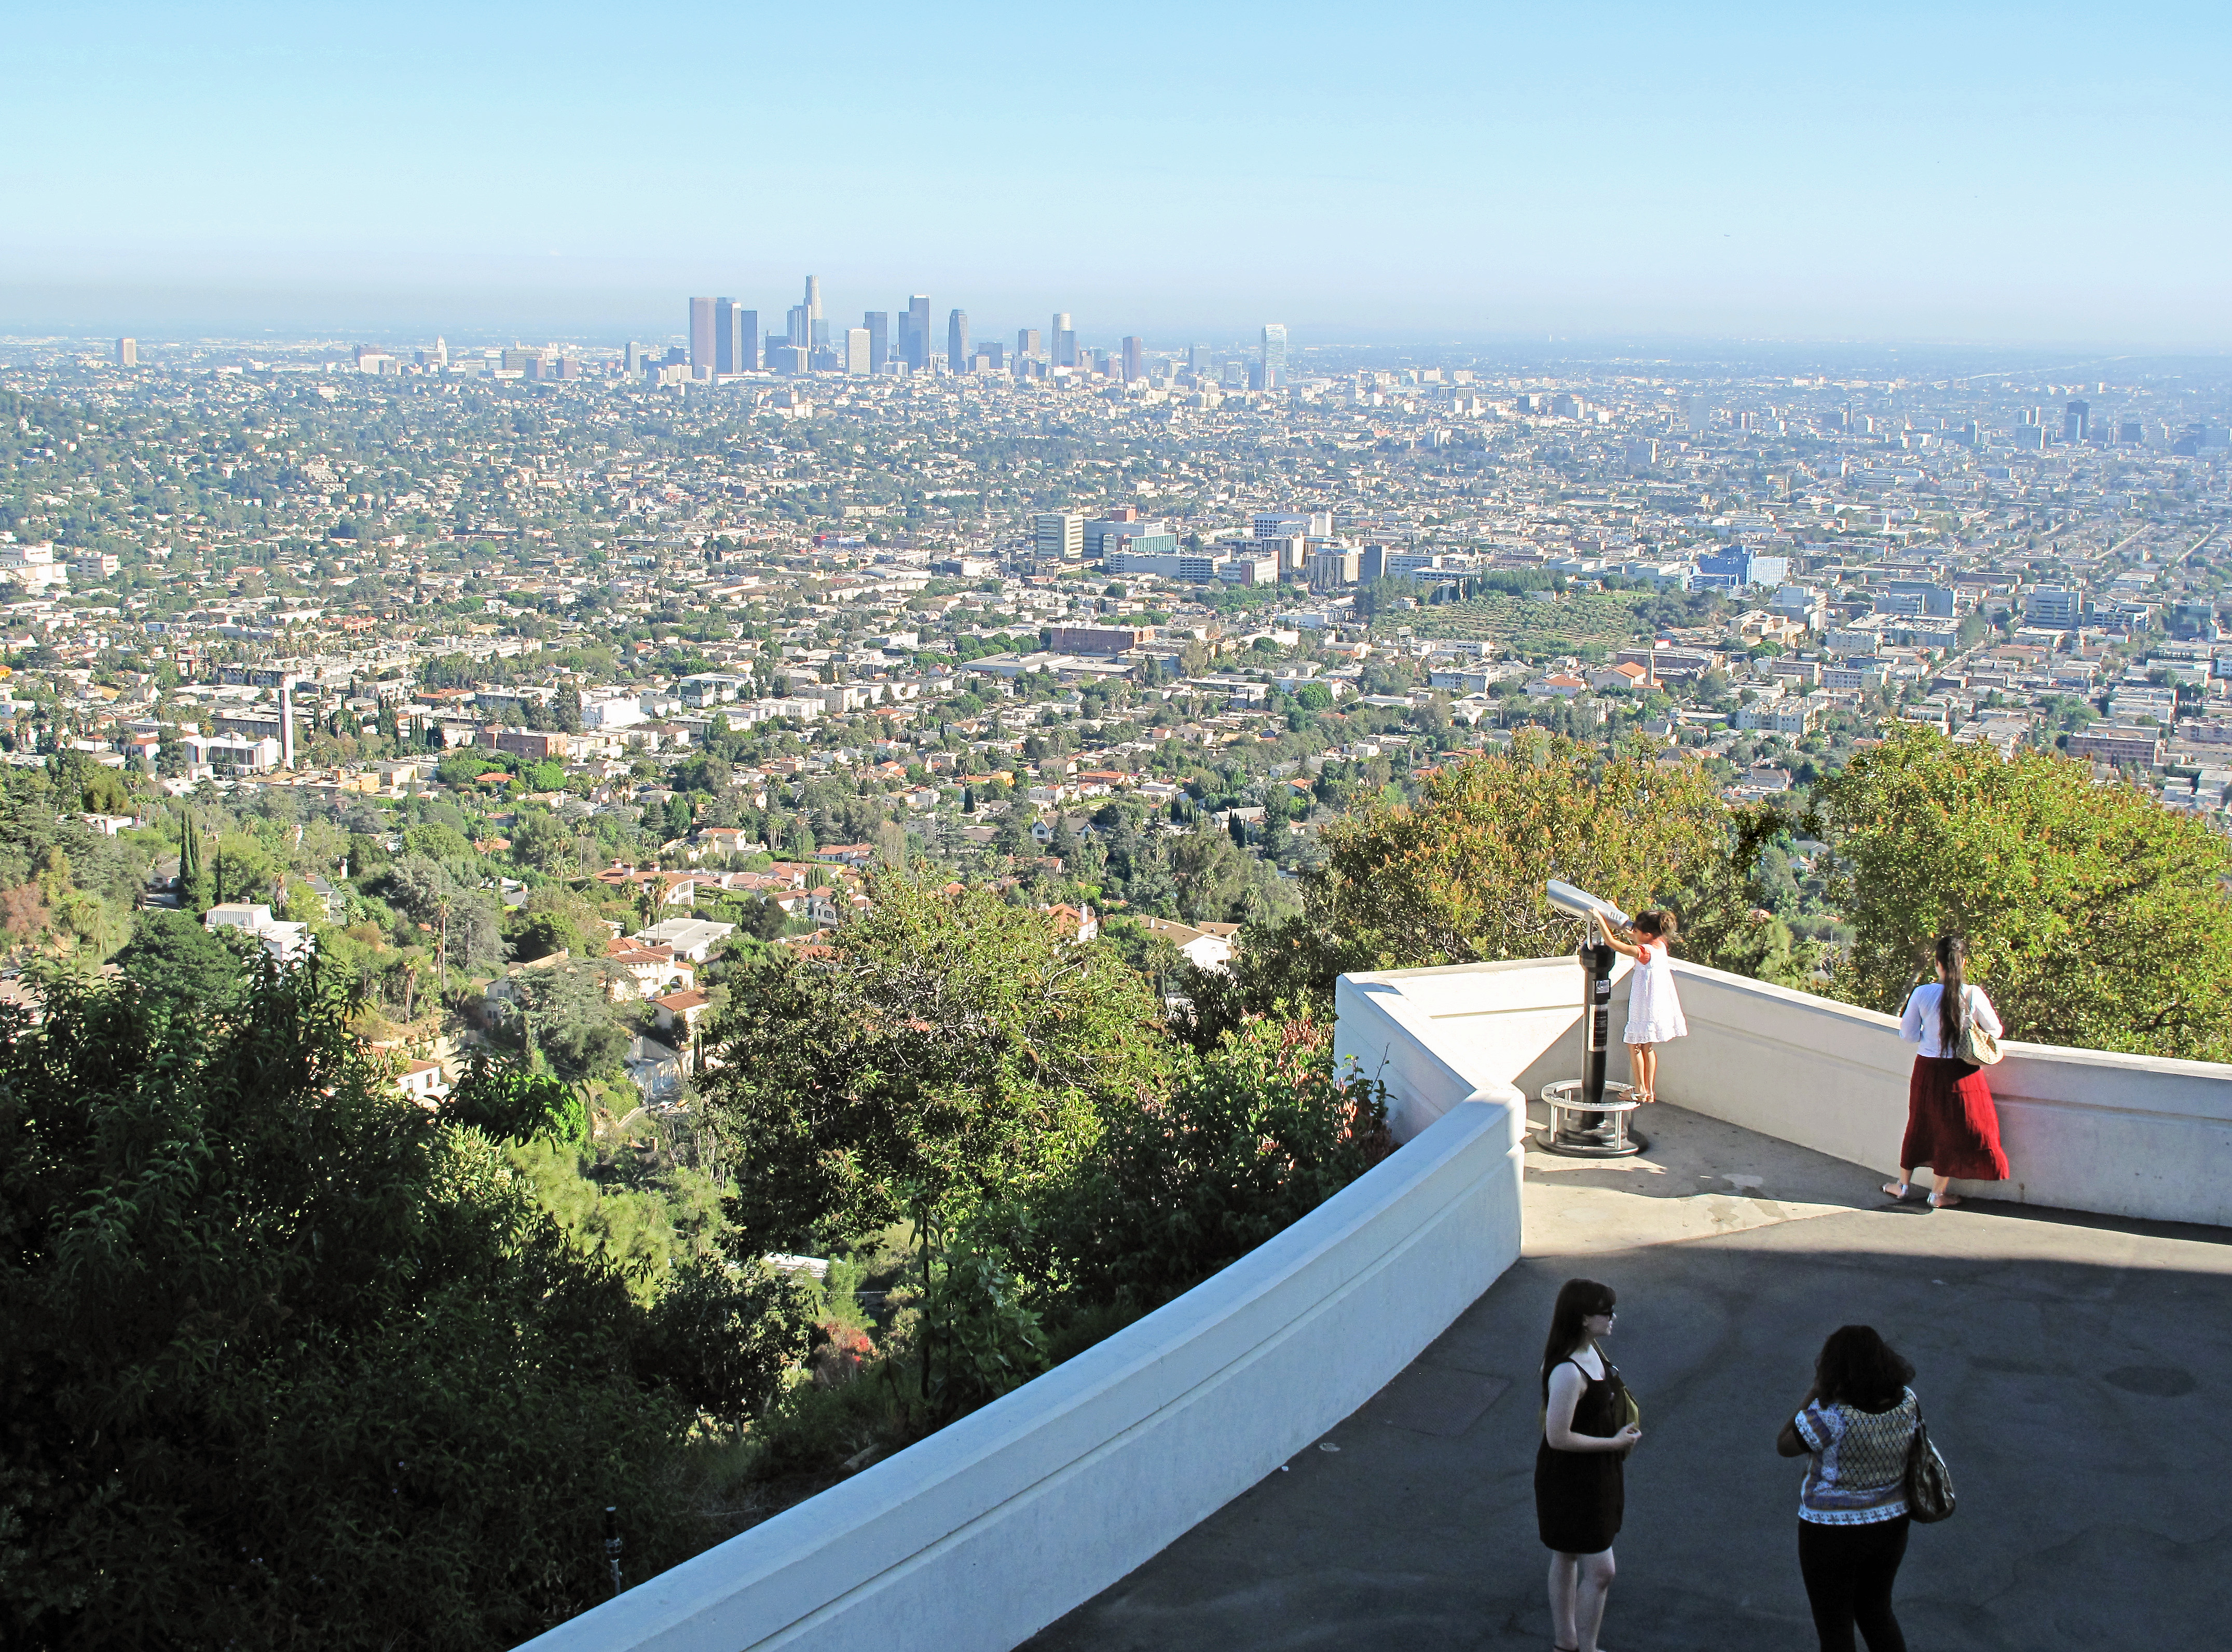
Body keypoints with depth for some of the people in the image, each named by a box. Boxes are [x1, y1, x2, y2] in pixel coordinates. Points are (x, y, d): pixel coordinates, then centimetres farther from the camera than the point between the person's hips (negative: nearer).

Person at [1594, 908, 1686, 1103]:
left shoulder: (1645, 952, -24)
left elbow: (1611, 942, -26)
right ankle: (1650, 1091, 20)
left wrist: (1599, 918, -18)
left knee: (1634, 1045, 4)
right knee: (1648, 1047, 16)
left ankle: (1641, 1091, 7)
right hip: (1659, 1004, 8)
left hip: (1645, 1006, -8)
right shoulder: (1661, 946, 1)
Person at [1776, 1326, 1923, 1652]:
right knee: (1875, 1613, 28)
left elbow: (1784, 1446, -14)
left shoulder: (1832, 1413, -29)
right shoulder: (1906, 1399, -12)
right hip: (1887, 1526, 5)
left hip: (1834, 1532, -5)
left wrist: (1816, 1390, -13)